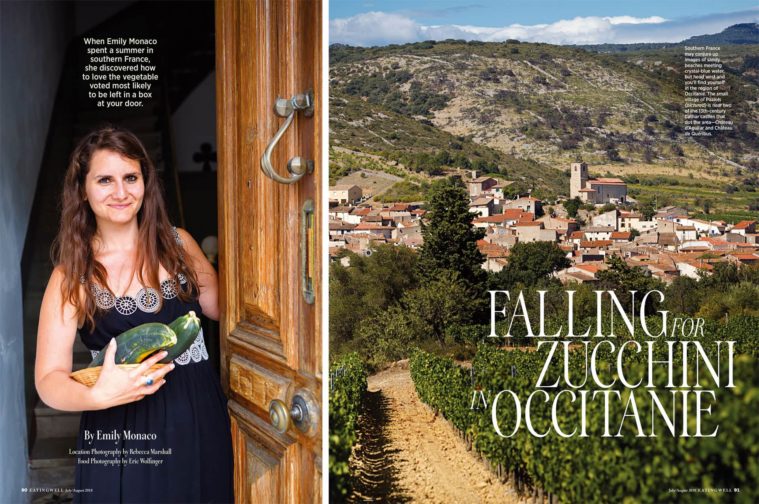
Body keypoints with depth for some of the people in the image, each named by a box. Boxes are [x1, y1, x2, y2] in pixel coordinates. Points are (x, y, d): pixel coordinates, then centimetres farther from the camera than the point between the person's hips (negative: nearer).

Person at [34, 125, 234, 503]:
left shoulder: (178, 245, 2)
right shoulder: (71, 276, -6)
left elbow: (224, 307, 10)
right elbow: (48, 379, -11)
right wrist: (97, 395, -31)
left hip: (200, 422, 3)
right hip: (120, 436, -2)